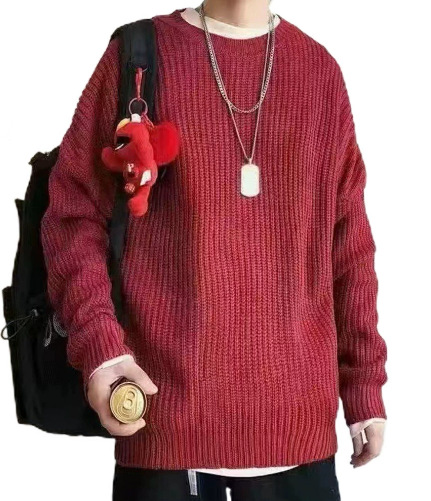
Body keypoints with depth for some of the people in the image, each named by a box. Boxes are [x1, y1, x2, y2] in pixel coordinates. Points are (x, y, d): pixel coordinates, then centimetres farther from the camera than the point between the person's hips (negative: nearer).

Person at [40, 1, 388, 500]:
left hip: (298, 414, 3)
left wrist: (365, 385, 10)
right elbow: (75, 208, 1)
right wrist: (98, 340, -14)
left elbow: (347, 242, 12)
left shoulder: (321, 72, 10)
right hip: (166, 407, -2)